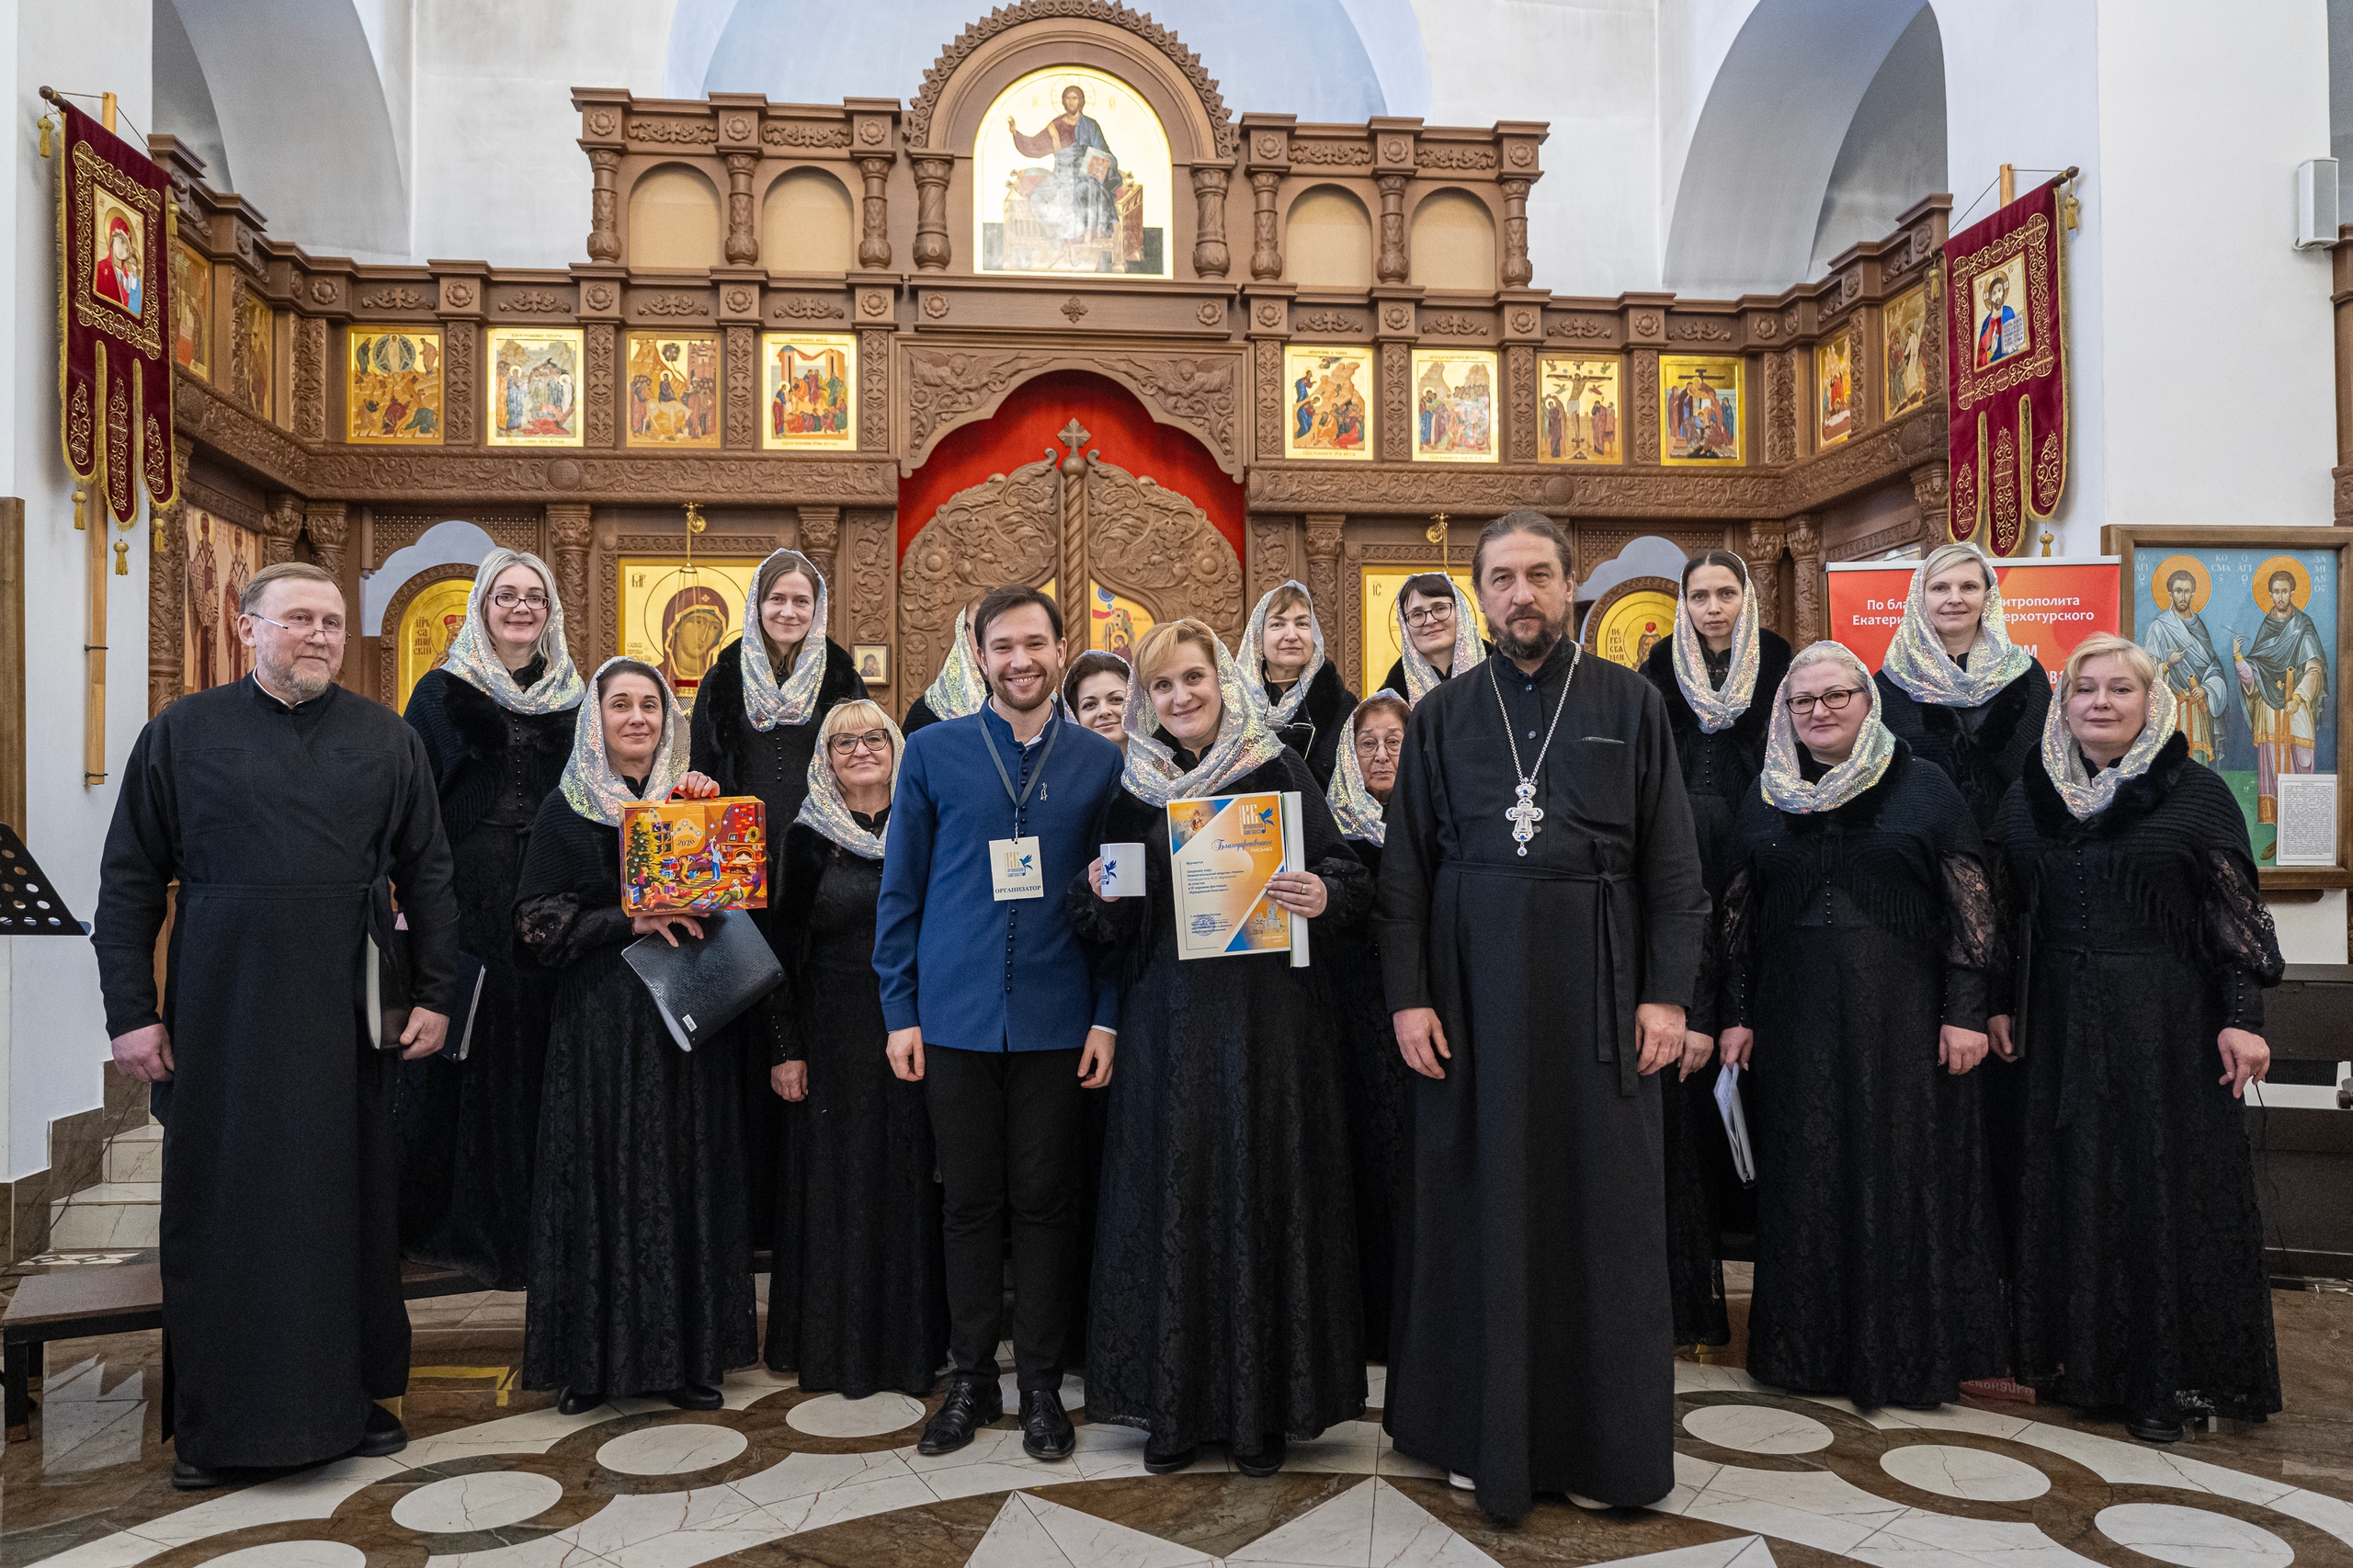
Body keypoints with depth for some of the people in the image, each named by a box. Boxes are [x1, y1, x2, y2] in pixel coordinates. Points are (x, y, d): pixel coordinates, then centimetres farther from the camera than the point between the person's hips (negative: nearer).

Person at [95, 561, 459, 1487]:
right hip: (222, 1015, -1)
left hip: (348, 1017, 1)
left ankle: (352, 1394, 22)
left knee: (351, 1200, 8)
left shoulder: (387, 742, 6)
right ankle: (210, 1420, 19)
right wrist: (131, 1011, -3)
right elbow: (130, 880, 2)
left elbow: (428, 877, 6)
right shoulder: (181, 734, 3)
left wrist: (435, 994, 0)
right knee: (219, 1206, 6)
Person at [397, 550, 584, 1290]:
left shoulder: (574, 696, 13)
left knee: (543, 1052, 3)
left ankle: (538, 1221, 14)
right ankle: (468, 1222, 12)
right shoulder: (442, 692, 5)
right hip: (468, 901, -2)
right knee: (472, 1047, 0)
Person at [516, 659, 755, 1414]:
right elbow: (539, 923, -3)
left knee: (688, 1176, 3)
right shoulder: (567, 808, 4)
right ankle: (593, 1358, 13)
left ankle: (686, 1355, 13)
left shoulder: (692, 798, 11)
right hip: (601, 1019, -2)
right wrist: (629, 921, -15)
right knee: (602, 1176, 0)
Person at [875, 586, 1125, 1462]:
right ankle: (971, 1381, 24)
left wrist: (1108, 1017, -2)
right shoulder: (932, 752, 3)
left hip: (1056, 1020, 0)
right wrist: (900, 1010, 0)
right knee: (970, 1202, 9)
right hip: (956, 1018, 0)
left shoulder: (1100, 760, 4)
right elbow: (900, 890, 5)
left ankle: (1041, 1386, 22)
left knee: (1046, 1202, 7)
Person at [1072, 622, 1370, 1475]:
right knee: (1173, 1196, 5)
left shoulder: (1278, 768, 0)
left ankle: (1264, 1409, 17)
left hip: (1267, 1016, -2)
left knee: (1262, 1194, 2)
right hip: (1169, 1021, 2)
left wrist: (1322, 897, -21)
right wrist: (1100, 895, -9)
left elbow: (1351, 880, -1)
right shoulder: (1135, 788, 9)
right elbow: (1108, 927, 12)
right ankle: (1177, 1405, 19)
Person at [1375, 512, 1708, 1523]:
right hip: (1472, 991, 1)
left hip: (1596, 989, 0)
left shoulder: (1629, 704, 5)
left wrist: (1667, 992, -6)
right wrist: (1407, 996, -5)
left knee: (1604, 1211, 4)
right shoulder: (1441, 716, 8)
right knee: (1480, 1205, 6)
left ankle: (1607, 1443, 18)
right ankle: (1485, 1436, 19)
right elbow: (1404, 869, 4)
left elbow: (1671, 862, 3)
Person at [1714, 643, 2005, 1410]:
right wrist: (1736, 1015, 7)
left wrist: (1964, 1012, -9)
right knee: (1804, 1177, 8)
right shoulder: (1765, 798, 9)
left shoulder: (1922, 787, 0)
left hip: (1901, 1015, -3)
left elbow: (1971, 907, -2)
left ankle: (1908, 1354, 15)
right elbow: (1738, 915, 11)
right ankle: (1807, 1348, 20)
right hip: (1796, 1021, 3)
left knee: (1904, 1172, 2)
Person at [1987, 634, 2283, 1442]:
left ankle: (2162, 1377, 11)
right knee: (2068, 1184, 8)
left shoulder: (2196, 794, -2)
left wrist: (2241, 1017, -11)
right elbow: (2008, 914, 12)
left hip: (2167, 1024, -3)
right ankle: (2073, 1355, 20)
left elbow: (2237, 913, -5)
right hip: (2061, 1025, 3)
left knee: (2164, 1186, 0)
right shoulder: (2026, 799, 8)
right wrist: (2001, 1005, 7)